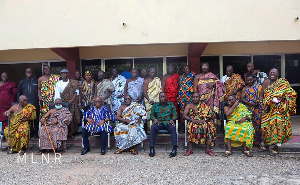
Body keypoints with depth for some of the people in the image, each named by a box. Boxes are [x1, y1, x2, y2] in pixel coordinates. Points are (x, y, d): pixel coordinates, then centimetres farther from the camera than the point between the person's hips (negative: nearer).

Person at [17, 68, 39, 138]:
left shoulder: (36, 81, 9)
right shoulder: (22, 81, 15)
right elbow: (19, 92, 15)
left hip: (35, 104, -1)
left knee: (36, 119, 2)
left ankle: (36, 133, 13)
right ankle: (28, 133, 12)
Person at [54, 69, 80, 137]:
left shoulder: (73, 83, 7)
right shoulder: (58, 83, 11)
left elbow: (76, 92, 2)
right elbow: (57, 94, 3)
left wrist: (72, 100, -10)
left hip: (71, 103, -1)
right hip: (62, 103, 1)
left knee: (71, 117, -3)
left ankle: (71, 133, 7)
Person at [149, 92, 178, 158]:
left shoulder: (171, 104, 16)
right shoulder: (155, 105, 18)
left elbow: (175, 114, 11)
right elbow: (152, 115, 16)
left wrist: (172, 119, -10)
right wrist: (154, 119, -6)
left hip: (168, 122, -1)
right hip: (159, 122, 1)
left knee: (173, 128, -36)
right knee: (153, 128, -33)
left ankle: (174, 149, -40)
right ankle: (152, 149, -33)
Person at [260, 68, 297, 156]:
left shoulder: (283, 82, 0)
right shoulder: (266, 82, 5)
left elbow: (291, 93, -2)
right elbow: (261, 94, 4)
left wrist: (282, 98, -16)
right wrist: (261, 103, -10)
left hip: (279, 108, -2)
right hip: (268, 108, 3)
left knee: (278, 125, -8)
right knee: (266, 125, 5)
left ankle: (276, 147, -1)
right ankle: (267, 143, 25)